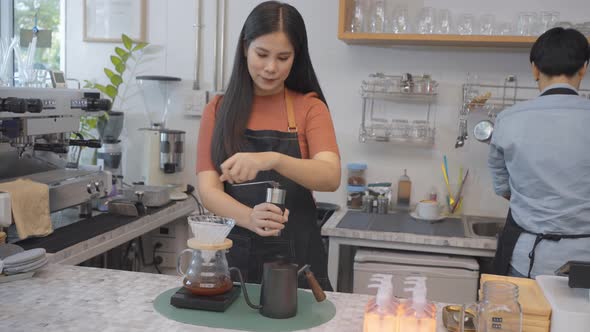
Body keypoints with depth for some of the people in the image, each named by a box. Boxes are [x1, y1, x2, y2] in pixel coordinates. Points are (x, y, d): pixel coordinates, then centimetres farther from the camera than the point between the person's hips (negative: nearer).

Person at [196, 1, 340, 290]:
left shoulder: (309, 106, -2)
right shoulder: (218, 110, 2)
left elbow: (331, 177, -18)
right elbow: (208, 189, -7)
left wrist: (272, 159, -37)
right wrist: (250, 218, -28)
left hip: (295, 256, -1)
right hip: (232, 255, 1)